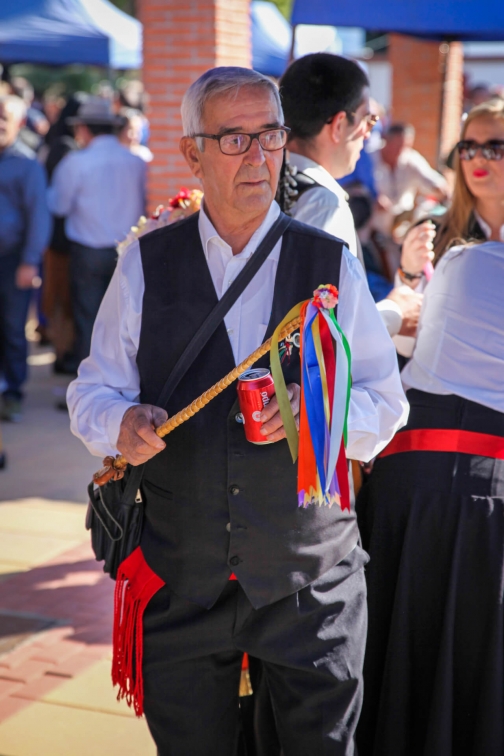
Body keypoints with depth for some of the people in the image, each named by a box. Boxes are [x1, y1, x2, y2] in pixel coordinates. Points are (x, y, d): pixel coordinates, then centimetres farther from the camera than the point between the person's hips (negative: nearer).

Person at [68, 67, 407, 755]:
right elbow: (94, 390, 5)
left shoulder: (332, 265, 2)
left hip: (311, 577, 0)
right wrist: (122, 423, -18)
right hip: (182, 581, 1)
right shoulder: (145, 265, 3)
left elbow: (387, 404, 1)